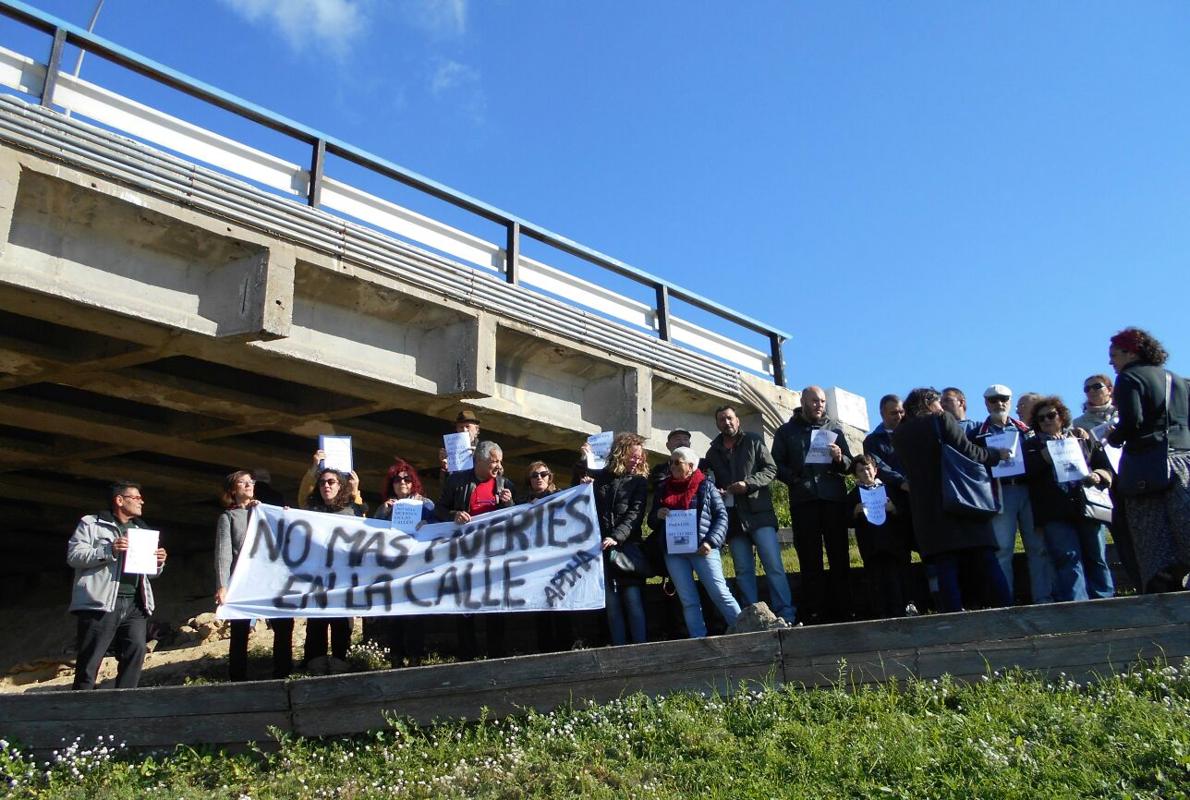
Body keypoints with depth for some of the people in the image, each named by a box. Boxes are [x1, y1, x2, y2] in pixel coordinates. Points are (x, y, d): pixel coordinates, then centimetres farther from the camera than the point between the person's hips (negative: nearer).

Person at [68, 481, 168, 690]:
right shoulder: (91, 524, 5)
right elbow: (73, 555, -7)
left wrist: (158, 563, 3)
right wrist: (109, 551, -19)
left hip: (135, 605, 5)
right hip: (101, 603, -5)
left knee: (136, 653, -3)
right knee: (89, 660, -2)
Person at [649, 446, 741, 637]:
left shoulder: (705, 486, 4)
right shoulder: (663, 490, 15)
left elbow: (722, 516, 1)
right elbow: (651, 521, 21)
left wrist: (711, 542, -12)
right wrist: (657, 515, -3)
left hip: (702, 548, -4)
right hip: (673, 552, 4)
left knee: (720, 594, -8)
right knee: (688, 601, 2)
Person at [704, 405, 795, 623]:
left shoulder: (753, 442, 7)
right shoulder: (713, 453, 17)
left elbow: (771, 469, 0)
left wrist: (748, 484, -13)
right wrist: (716, 493, 1)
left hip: (759, 512, -4)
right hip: (733, 517, 4)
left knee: (774, 565, -9)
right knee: (743, 571, 3)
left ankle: (786, 615, -7)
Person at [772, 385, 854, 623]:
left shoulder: (834, 428, 15)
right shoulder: (786, 431, 12)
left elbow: (848, 466, 12)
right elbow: (777, 465, 6)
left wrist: (839, 458, -10)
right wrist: (795, 480, -10)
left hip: (834, 498, 1)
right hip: (803, 501, -1)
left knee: (840, 556, 0)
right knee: (810, 559, 0)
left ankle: (843, 610, 4)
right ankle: (815, 612, 3)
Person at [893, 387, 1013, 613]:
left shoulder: (899, 434, 10)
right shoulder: (942, 420, 0)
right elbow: (967, 452, -6)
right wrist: (997, 455, 9)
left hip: (927, 511, 2)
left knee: (943, 567, -2)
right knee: (986, 563, 6)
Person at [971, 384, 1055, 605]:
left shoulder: (1026, 430, 19)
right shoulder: (977, 434, 12)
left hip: (1028, 489, 2)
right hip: (999, 491, -2)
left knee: (1039, 546, -1)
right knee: (1001, 548, -6)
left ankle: (1044, 598, 5)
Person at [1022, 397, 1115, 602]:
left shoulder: (1084, 441, 20)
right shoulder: (1033, 445, 16)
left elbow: (1107, 467, 15)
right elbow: (1027, 469, -4)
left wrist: (1098, 476, -6)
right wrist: (1048, 450, -6)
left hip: (1088, 507, 2)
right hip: (1056, 515, -2)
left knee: (1097, 559, 2)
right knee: (1069, 559, -11)